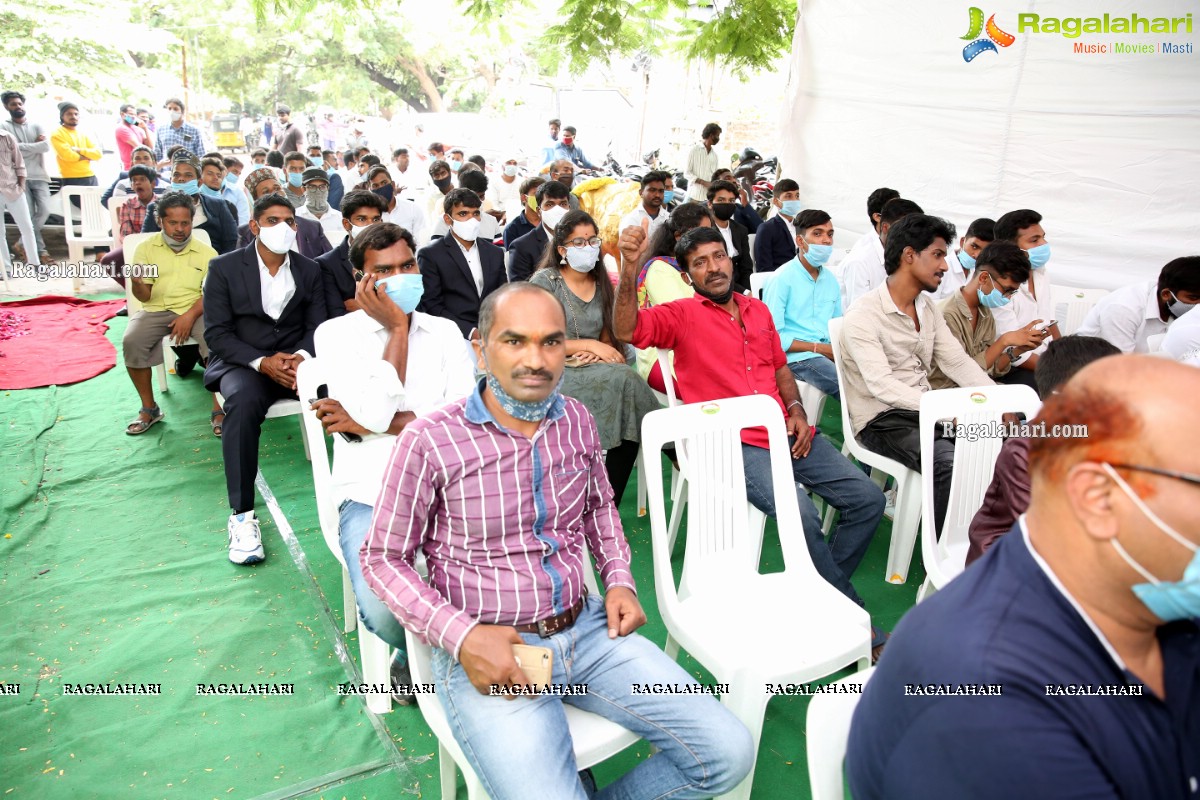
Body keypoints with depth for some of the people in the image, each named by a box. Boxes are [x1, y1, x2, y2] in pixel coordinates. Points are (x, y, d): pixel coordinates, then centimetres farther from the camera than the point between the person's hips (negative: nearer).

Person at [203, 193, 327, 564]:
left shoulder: (310, 270, 9)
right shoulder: (224, 268, 1)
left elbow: (316, 326, 5)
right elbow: (217, 334, -4)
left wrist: (302, 356, -18)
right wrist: (262, 362, -20)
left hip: (295, 360, 2)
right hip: (241, 363, -2)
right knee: (244, 401, -37)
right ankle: (242, 514, -29)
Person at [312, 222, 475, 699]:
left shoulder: (445, 331, 11)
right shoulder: (337, 333, 5)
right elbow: (375, 413, -13)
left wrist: (364, 423, -9)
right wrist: (397, 327, -5)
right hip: (370, 495, -2)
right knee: (382, 606, -29)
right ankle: (414, 654, 11)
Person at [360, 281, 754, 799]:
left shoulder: (577, 420, 3)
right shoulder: (428, 441, -13)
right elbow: (381, 558, -4)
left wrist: (620, 579, 6)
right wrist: (461, 636, -16)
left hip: (587, 628, 5)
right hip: (487, 651, -4)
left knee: (729, 752, -4)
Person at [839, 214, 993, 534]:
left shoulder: (927, 306, 12)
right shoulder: (863, 315, -15)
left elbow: (957, 361, 10)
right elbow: (883, 386, -24)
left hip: (924, 409, 8)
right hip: (881, 420, -8)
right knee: (950, 460, -30)